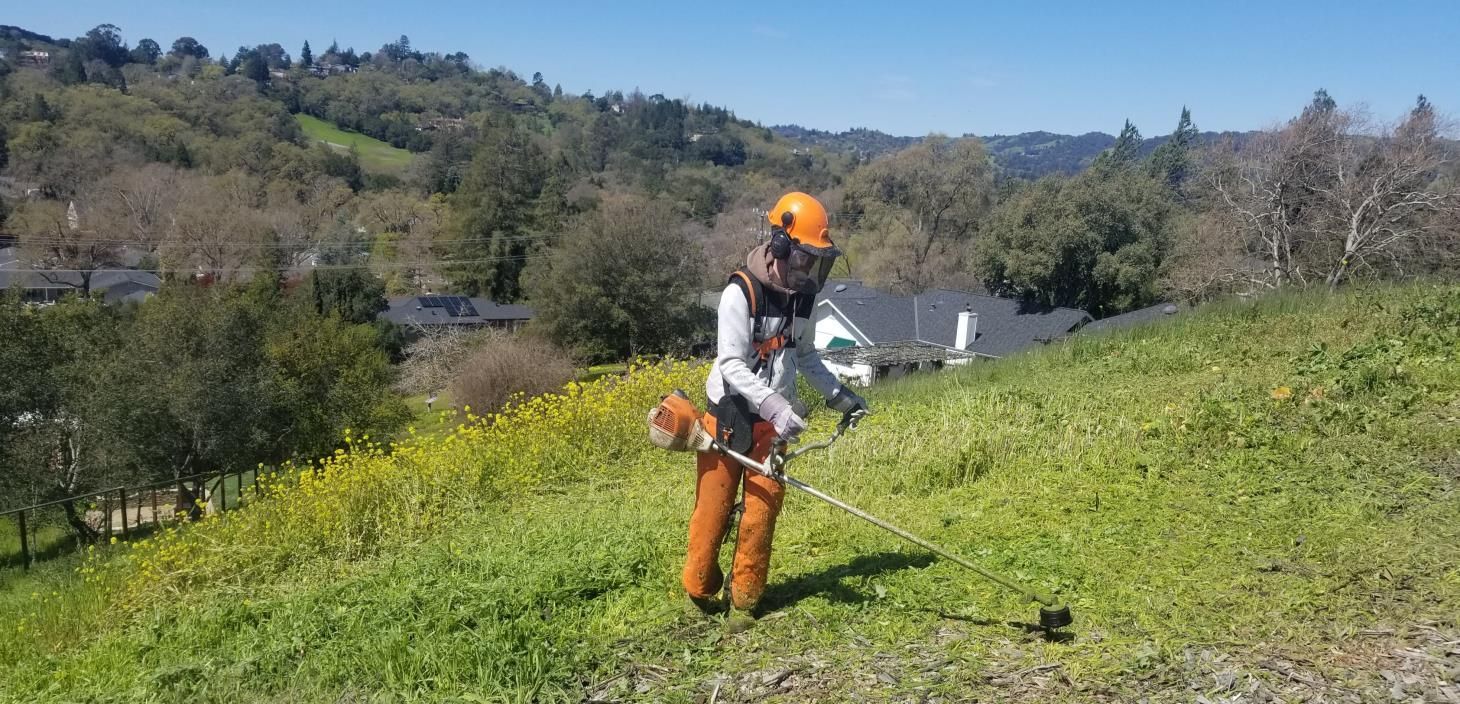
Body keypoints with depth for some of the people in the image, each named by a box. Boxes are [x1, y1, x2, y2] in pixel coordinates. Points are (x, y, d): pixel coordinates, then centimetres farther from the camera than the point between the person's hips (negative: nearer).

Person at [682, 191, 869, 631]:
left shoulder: (802, 296, 5)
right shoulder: (741, 293, -16)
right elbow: (731, 366, -21)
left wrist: (838, 394, 10)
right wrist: (774, 405, -31)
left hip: (772, 420, 5)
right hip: (730, 416, -5)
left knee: (761, 511, 3)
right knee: (714, 508, 3)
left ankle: (744, 602, 16)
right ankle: (700, 591, 24)